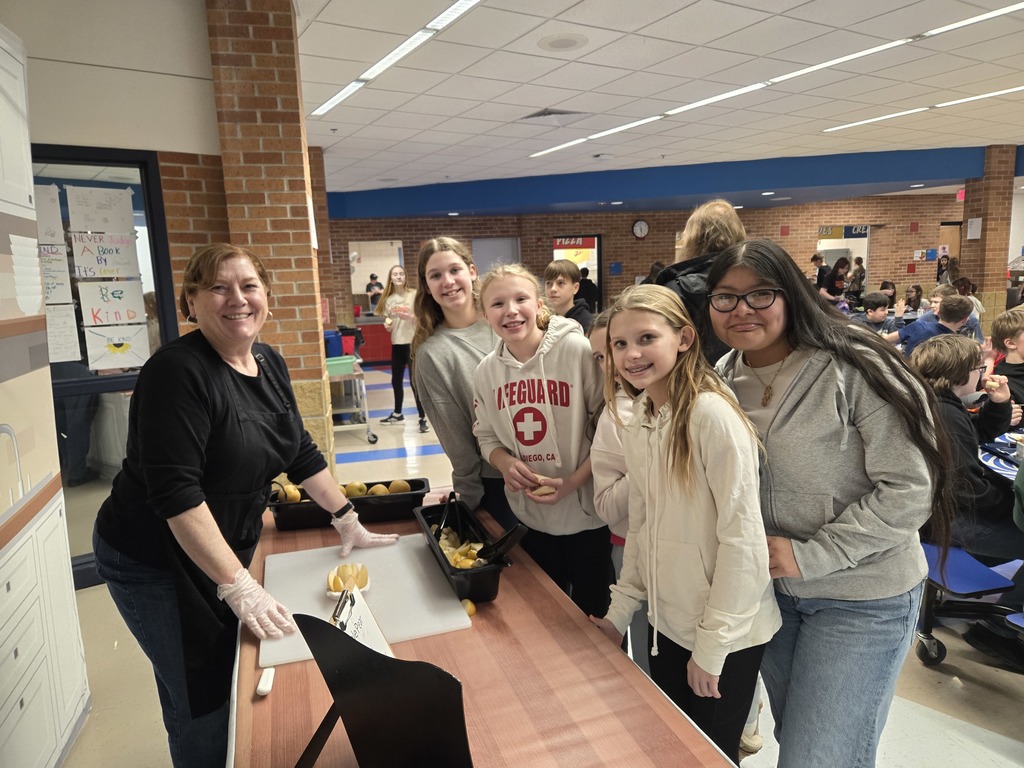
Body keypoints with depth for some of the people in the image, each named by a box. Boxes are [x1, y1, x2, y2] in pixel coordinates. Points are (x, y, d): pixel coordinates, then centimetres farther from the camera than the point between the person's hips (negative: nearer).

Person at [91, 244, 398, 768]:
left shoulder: (268, 363, -1)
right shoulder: (178, 371, -24)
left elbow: (301, 452, 6)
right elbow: (176, 493, -28)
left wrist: (347, 521, 4)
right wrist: (238, 586, -28)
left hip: (224, 551, 7)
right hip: (153, 562, -7)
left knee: (238, 680, 18)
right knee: (202, 703, 6)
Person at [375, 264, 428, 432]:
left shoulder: (415, 295, -7)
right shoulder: (388, 300, 6)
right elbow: (389, 325, 12)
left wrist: (410, 317, -22)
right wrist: (387, 325, -10)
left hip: (413, 343, -5)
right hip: (397, 344, 5)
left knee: (415, 381, -7)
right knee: (396, 380, 15)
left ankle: (423, 418, 2)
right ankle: (397, 414, 32)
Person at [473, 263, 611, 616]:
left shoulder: (578, 351, -16)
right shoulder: (487, 370, -2)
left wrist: (573, 481, -21)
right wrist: (504, 462, -12)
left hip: (585, 511, -4)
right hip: (529, 514, 4)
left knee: (593, 613, 15)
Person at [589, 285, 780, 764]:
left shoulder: (712, 414, -22)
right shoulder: (637, 424, 1)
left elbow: (743, 539, -21)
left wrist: (711, 646, -17)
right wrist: (618, 612, 8)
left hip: (724, 635, -6)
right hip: (667, 623, 7)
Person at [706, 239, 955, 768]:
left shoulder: (854, 369, -19)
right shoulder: (723, 380, -1)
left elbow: (910, 489, -19)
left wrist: (810, 555, -21)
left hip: (863, 597, -5)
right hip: (771, 588, 6)